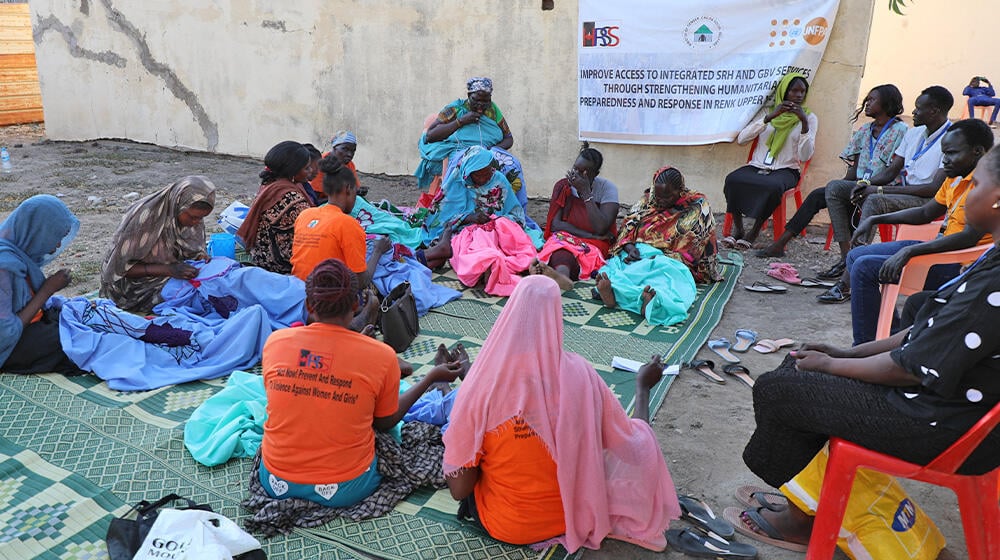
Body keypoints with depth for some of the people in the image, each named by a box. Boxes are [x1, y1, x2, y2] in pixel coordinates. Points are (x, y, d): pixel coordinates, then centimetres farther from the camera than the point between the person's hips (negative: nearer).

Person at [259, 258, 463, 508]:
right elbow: (385, 423, 0)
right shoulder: (380, 356, -17)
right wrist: (432, 378, 11)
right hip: (344, 491, -2)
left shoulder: (275, 341, -10)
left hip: (275, 484, 3)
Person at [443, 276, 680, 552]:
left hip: (504, 525, -1)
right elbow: (635, 444, -9)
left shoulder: (481, 384, -26)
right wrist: (643, 387, 8)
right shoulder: (581, 375, -22)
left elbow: (459, 489, -18)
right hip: (572, 513, 1)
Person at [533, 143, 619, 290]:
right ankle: (562, 276, -69)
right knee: (561, 252, -37)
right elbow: (555, 224, -2)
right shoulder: (563, 186, 5)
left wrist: (585, 192, -15)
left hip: (593, 245, -1)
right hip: (564, 237, 1)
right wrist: (590, 235, -11)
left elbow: (600, 229, -15)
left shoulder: (607, 188, -3)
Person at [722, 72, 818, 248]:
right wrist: (769, 117, -11)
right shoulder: (768, 112, 14)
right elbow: (741, 138, -3)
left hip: (785, 170, -2)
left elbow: (805, 156, -6)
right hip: (757, 166, 2)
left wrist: (804, 123, -16)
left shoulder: (809, 117, 8)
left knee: (772, 187, -38)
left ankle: (754, 232, -20)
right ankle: (737, 229, -17)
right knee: (732, 179, -30)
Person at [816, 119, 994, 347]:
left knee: (865, 267, -21)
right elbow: (926, 213, 24)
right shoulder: (956, 179, 13)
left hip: (958, 266, -10)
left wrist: (909, 251, -31)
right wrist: (876, 219, 14)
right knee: (856, 256, 9)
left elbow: (970, 237, -28)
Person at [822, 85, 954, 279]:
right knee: (836, 189, -1)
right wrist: (866, 183, -6)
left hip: (927, 199, -9)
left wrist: (881, 190, -22)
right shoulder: (915, 132, 14)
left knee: (874, 201, -38)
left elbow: (936, 188, -21)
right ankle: (846, 257, -12)